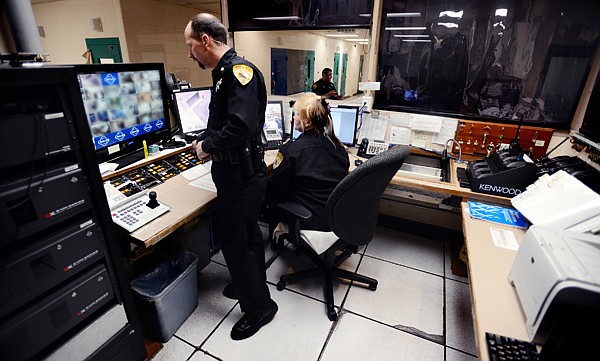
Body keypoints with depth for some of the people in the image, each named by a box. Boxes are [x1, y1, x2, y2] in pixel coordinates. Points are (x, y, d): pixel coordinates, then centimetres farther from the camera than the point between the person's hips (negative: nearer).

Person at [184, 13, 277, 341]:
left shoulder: (239, 70, -18)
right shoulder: (224, 73, 13)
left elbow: (241, 125, -32)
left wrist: (208, 147, -17)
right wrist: (205, 141, 7)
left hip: (242, 176, -10)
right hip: (238, 172, 10)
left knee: (234, 240, 3)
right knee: (246, 234, 22)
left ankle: (258, 306, 24)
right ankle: (253, 284, 45)